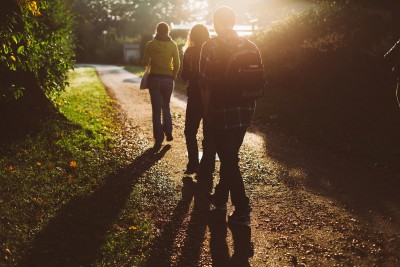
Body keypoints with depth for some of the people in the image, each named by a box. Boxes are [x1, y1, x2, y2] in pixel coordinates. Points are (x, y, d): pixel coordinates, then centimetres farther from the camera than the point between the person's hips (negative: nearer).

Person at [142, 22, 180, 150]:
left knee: (156, 109, 3)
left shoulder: (151, 44, -3)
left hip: (154, 78, -1)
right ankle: (168, 131, 10)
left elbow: (145, 62, -4)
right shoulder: (172, 45, -1)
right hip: (168, 79, 1)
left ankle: (158, 139, 1)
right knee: (166, 106, 22)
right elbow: (177, 64, -3)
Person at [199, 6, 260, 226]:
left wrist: (206, 111, -2)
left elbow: (205, 85, -13)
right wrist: (248, 104, 16)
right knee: (230, 156, 20)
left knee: (229, 160, 1)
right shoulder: (251, 47, 5)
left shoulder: (211, 47, -11)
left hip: (222, 113, -6)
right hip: (245, 112, 6)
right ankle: (220, 197, 35)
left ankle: (242, 211, 2)